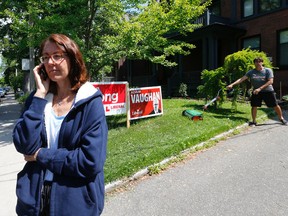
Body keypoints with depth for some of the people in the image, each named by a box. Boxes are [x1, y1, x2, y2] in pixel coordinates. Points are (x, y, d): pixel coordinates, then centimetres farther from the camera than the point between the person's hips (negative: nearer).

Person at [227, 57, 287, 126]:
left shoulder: (268, 70, -8)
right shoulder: (251, 72, -3)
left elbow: (270, 81, -17)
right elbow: (241, 79, -11)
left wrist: (260, 88, -27)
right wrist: (232, 84, -25)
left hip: (268, 91, -1)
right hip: (256, 92, 1)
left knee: (275, 106, 6)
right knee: (254, 106, -6)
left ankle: (281, 119, 30)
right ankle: (254, 121, 12)